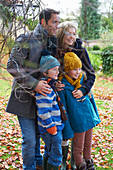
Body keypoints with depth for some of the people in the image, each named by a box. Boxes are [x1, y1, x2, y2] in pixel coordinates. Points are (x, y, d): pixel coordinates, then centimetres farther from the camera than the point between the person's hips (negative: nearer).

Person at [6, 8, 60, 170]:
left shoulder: (50, 42, 8)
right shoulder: (26, 40, -14)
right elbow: (12, 66, -19)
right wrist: (34, 84, -25)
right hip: (25, 96, -7)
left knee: (37, 133, 21)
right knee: (29, 139, -2)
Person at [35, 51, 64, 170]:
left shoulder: (50, 85, 10)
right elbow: (44, 111, -25)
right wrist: (52, 128, -20)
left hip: (55, 126, 10)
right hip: (50, 128, -10)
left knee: (49, 153, 23)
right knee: (55, 157, 0)